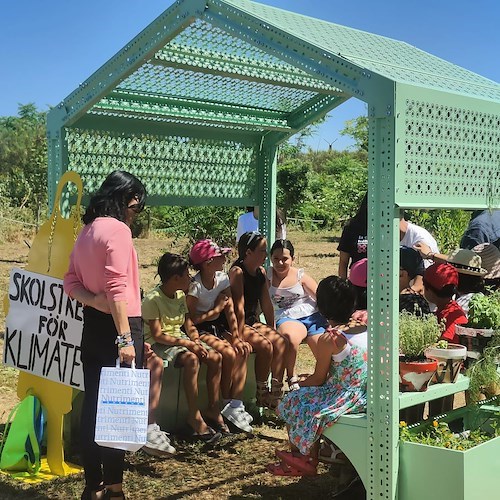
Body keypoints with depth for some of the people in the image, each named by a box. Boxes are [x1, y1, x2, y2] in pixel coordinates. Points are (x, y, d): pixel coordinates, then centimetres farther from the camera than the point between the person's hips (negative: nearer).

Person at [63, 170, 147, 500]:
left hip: (93, 326, 8)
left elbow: (71, 282, 11)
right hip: (118, 325, -8)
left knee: (93, 404, 11)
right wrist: (125, 338, -22)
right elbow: (117, 288, -21)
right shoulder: (118, 229, -13)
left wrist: (95, 302, -5)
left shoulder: (87, 231, 14)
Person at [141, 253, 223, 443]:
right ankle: (194, 417, -27)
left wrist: (196, 340, -9)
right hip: (158, 343, -8)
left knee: (215, 357, -11)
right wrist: (187, 344, -24)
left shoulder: (180, 295, 8)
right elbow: (158, 335, -20)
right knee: (192, 359, -34)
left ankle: (213, 408, 0)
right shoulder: (153, 299, -17)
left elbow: (189, 325, 12)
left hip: (179, 337, 8)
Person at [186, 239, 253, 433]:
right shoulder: (195, 285, -19)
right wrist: (217, 309, -10)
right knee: (229, 354, -25)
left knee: (242, 352, -18)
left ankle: (235, 404, -16)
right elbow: (192, 318, -16)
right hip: (199, 331, -6)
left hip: (218, 327, 7)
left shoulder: (222, 278, 0)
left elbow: (230, 311, -3)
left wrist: (236, 337, -13)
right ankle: (225, 405, -7)